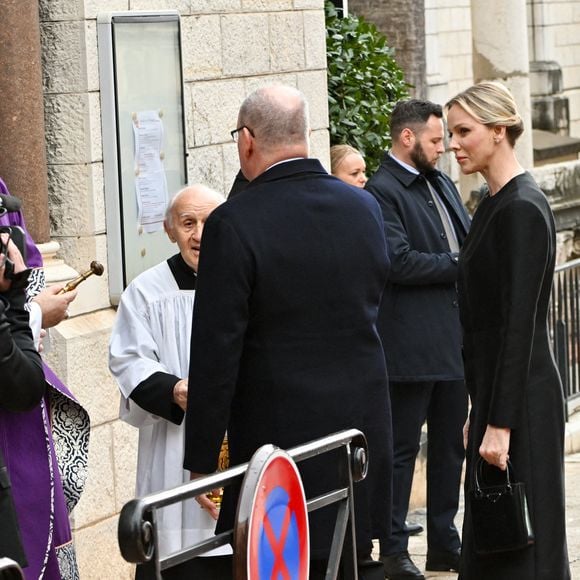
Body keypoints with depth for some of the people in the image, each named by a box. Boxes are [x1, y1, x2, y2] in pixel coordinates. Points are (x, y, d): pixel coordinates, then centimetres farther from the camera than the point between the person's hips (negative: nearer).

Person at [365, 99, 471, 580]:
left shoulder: (442, 185, 15)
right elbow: (400, 262, -21)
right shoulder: (382, 191, -12)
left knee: (451, 445, 14)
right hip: (412, 343, -9)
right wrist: (460, 265, -13)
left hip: (455, 338, 9)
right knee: (402, 447, -1)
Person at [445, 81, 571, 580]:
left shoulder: (522, 209, -16)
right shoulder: (495, 203, 13)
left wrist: (500, 424, -22)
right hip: (494, 393, 10)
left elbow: (520, 324, -20)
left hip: (520, 399, -10)